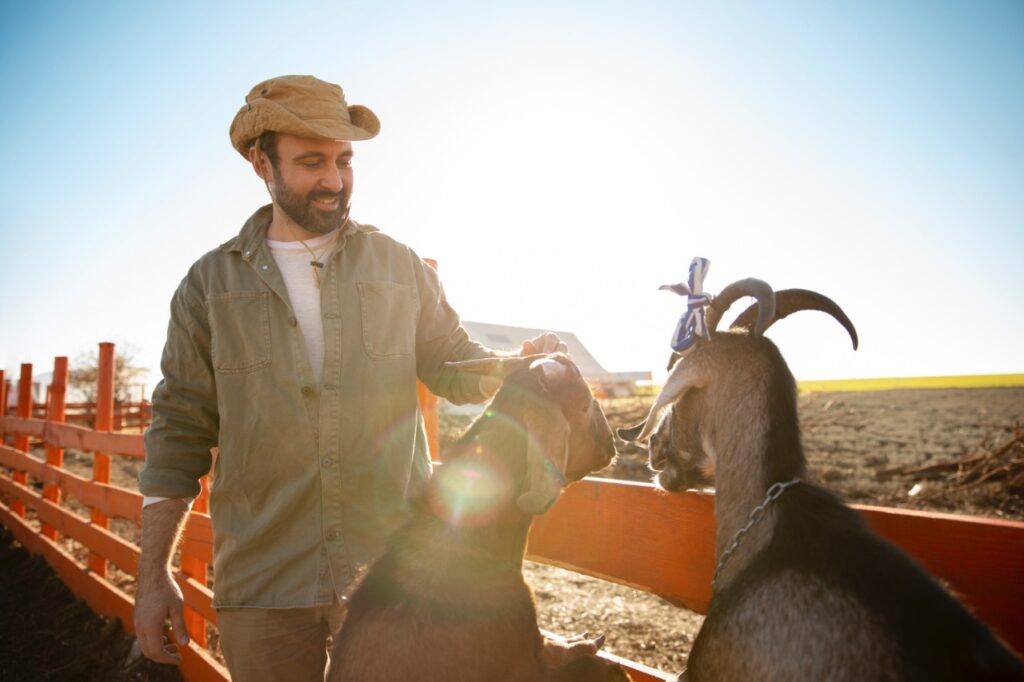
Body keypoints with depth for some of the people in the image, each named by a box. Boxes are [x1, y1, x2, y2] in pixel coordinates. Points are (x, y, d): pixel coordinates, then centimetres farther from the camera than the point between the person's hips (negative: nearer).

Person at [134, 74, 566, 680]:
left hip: (394, 568, 1)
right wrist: (154, 573, 3)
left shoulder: (399, 265, 7)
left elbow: (455, 367, 11)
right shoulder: (211, 283, 5)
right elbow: (180, 432, 5)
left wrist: (524, 363, -11)